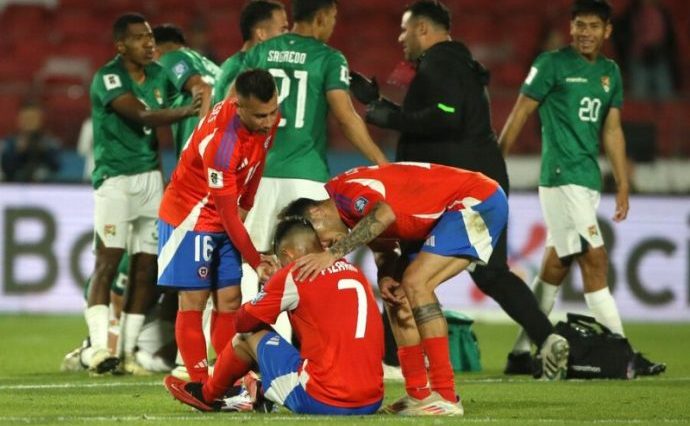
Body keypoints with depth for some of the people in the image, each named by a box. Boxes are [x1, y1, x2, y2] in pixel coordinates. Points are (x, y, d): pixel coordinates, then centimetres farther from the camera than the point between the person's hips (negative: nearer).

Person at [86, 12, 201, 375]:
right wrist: (189, 110, -33)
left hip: (151, 176, 7)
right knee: (107, 261, -13)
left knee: (146, 267, 4)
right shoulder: (108, 79, -13)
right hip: (115, 178, -7)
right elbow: (144, 116, -24)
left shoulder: (158, 75, 9)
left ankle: (128, 352, 8)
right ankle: (99, 349, -17)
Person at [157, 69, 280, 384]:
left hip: (227, 218, 7)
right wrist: (256, 263, -18)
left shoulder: (269, 121, -12)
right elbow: (228, 215, -25)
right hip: (189, 216, -7)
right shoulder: (221, 142, -34)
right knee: (194, 300, -7)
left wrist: (244, 207, 7)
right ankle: (199, 386, -7)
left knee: (229, 300, 3)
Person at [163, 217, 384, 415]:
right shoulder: (356, 272, 13)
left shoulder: (294, 274, -4)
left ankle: (207, 395, 36)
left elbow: (243, 323, 5)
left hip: (321, 401, -6)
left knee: (249, 336, 15)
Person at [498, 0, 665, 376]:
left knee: (557, 265, 9)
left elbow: (611, 130, 17)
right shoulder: (552, 64, -5)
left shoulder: (610, 72, 14)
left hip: (589, 178, 7)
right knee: (594, 259, -12)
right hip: (561, 175, -7)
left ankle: (521, 351, 14)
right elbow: (521, 113, -3)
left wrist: (623, 183, 13)